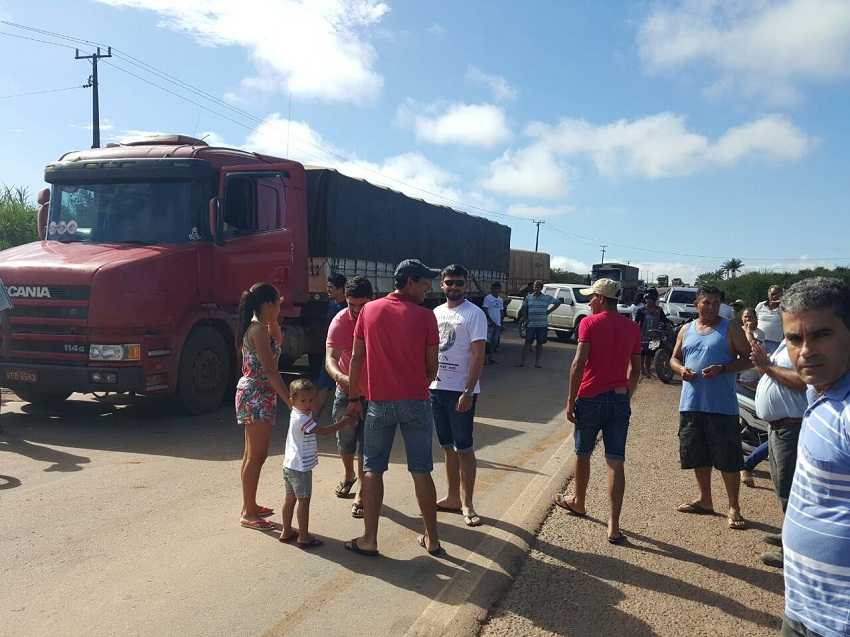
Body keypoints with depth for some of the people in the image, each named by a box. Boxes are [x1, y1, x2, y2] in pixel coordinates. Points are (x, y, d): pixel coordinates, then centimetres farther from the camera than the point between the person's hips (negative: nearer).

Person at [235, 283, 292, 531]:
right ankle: (248, 514, 3)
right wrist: (290, 400, -24)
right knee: (257, 455, -5)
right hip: (257, 396, -11)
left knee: (252, 454, 16)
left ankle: (249, 505, 26)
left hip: (251, 394, 11)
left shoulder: (254, 326, 11)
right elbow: (269, 369, -23)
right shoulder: (259, 329, -18)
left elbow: (277, 342, 29)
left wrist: (273, 320, 15)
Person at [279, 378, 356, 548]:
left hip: (290, 465, 10)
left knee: (290, 498, 17)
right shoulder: (302, 419, -21)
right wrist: (343, 422, -16)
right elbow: (323, 431, -22)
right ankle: (303, 537, 5)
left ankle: (287, 531, 28)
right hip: (301, 467, -10)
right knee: (304, 501, -1)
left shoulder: (296, 415, 6)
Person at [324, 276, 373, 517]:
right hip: (346, 389, 1)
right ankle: (348, 475, 44)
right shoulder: (340, 321, -19)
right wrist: (340, 376, -52)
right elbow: (330, 358, -31)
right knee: (345, 439, 16)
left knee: (366, 443, 0)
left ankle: (361, 491, 13)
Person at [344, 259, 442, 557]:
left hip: (379, 402, 1)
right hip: (416, 403, -1)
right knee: (421, 471, 8)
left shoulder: (369, 310, 1)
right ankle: (432, 539, 17)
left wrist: (354, 398, 12)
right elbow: (431, 365, 0)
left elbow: (357, 358, 3)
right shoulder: (425, 316, -5)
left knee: (372, 469, 11)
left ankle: (369, 539, 12)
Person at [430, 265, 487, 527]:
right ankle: (453, 497, 25)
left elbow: (478, 356, -13)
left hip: (460, 391, -6)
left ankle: (466, 504, 10)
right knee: (448, 446, 14)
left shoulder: (474, 314, -9)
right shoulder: (436, 313, 10)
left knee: (464, 448, 0)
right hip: (436, 388, 6)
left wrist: (468, 392, -19)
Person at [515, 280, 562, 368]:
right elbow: (523, 308, 16)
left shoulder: (547, 298, 3)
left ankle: (537, 362, 13)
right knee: (527, 342, -1)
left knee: (540, 343, 5)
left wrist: (549, 311, 3)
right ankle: (522, 361, 1)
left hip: (542, 325, 0)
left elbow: (558, 302, 10)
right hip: (531, 324, 0)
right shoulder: (528, 297, 7)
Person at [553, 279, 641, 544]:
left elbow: (578, 364, -15)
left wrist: (571, 400, -9)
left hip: (590, 398, -3)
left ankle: (578, 503, 38)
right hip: (620, 400, 3)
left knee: (583, 453, 18)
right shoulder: (633, 328, 5)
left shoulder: (589, 323, -9)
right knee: (616, 462, 1)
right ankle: (614, 526, -1)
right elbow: (635, 369, 10)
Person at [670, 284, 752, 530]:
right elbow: (675, 358, 18)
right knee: (698, 455, 14)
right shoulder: (686, 330, 12)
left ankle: (734, 508, 11)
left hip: (722, 406, -5)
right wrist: (680, 369, -5)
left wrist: (722, 368, -19)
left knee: (728, 459, -1)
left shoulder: (731, 328, -2)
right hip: (691, 405, 5)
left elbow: (748, 358, -4)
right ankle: (704, 500, 29)